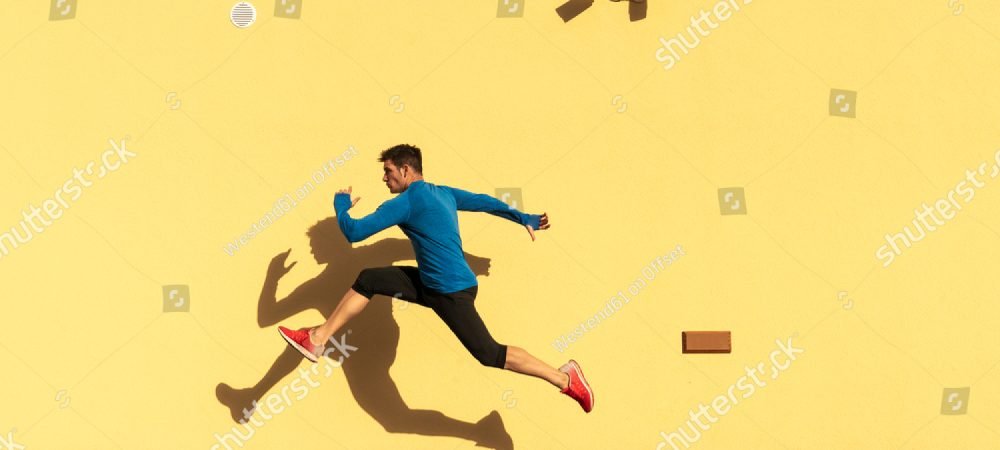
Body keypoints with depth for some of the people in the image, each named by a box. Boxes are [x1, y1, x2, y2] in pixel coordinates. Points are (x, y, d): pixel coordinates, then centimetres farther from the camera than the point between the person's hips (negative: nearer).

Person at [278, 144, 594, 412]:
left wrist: (341, 204, 5)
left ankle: (564, 378, -1)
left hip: (452, 292, -10)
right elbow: (486, 202, 20)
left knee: (489, 354, -10)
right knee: (367, 280, 8)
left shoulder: (406, 203, -16)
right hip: (430, 284, 10)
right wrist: (525, 219, 34)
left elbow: (354, 232, -16)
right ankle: (317, 340, 13)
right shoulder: (443, 193, 10)